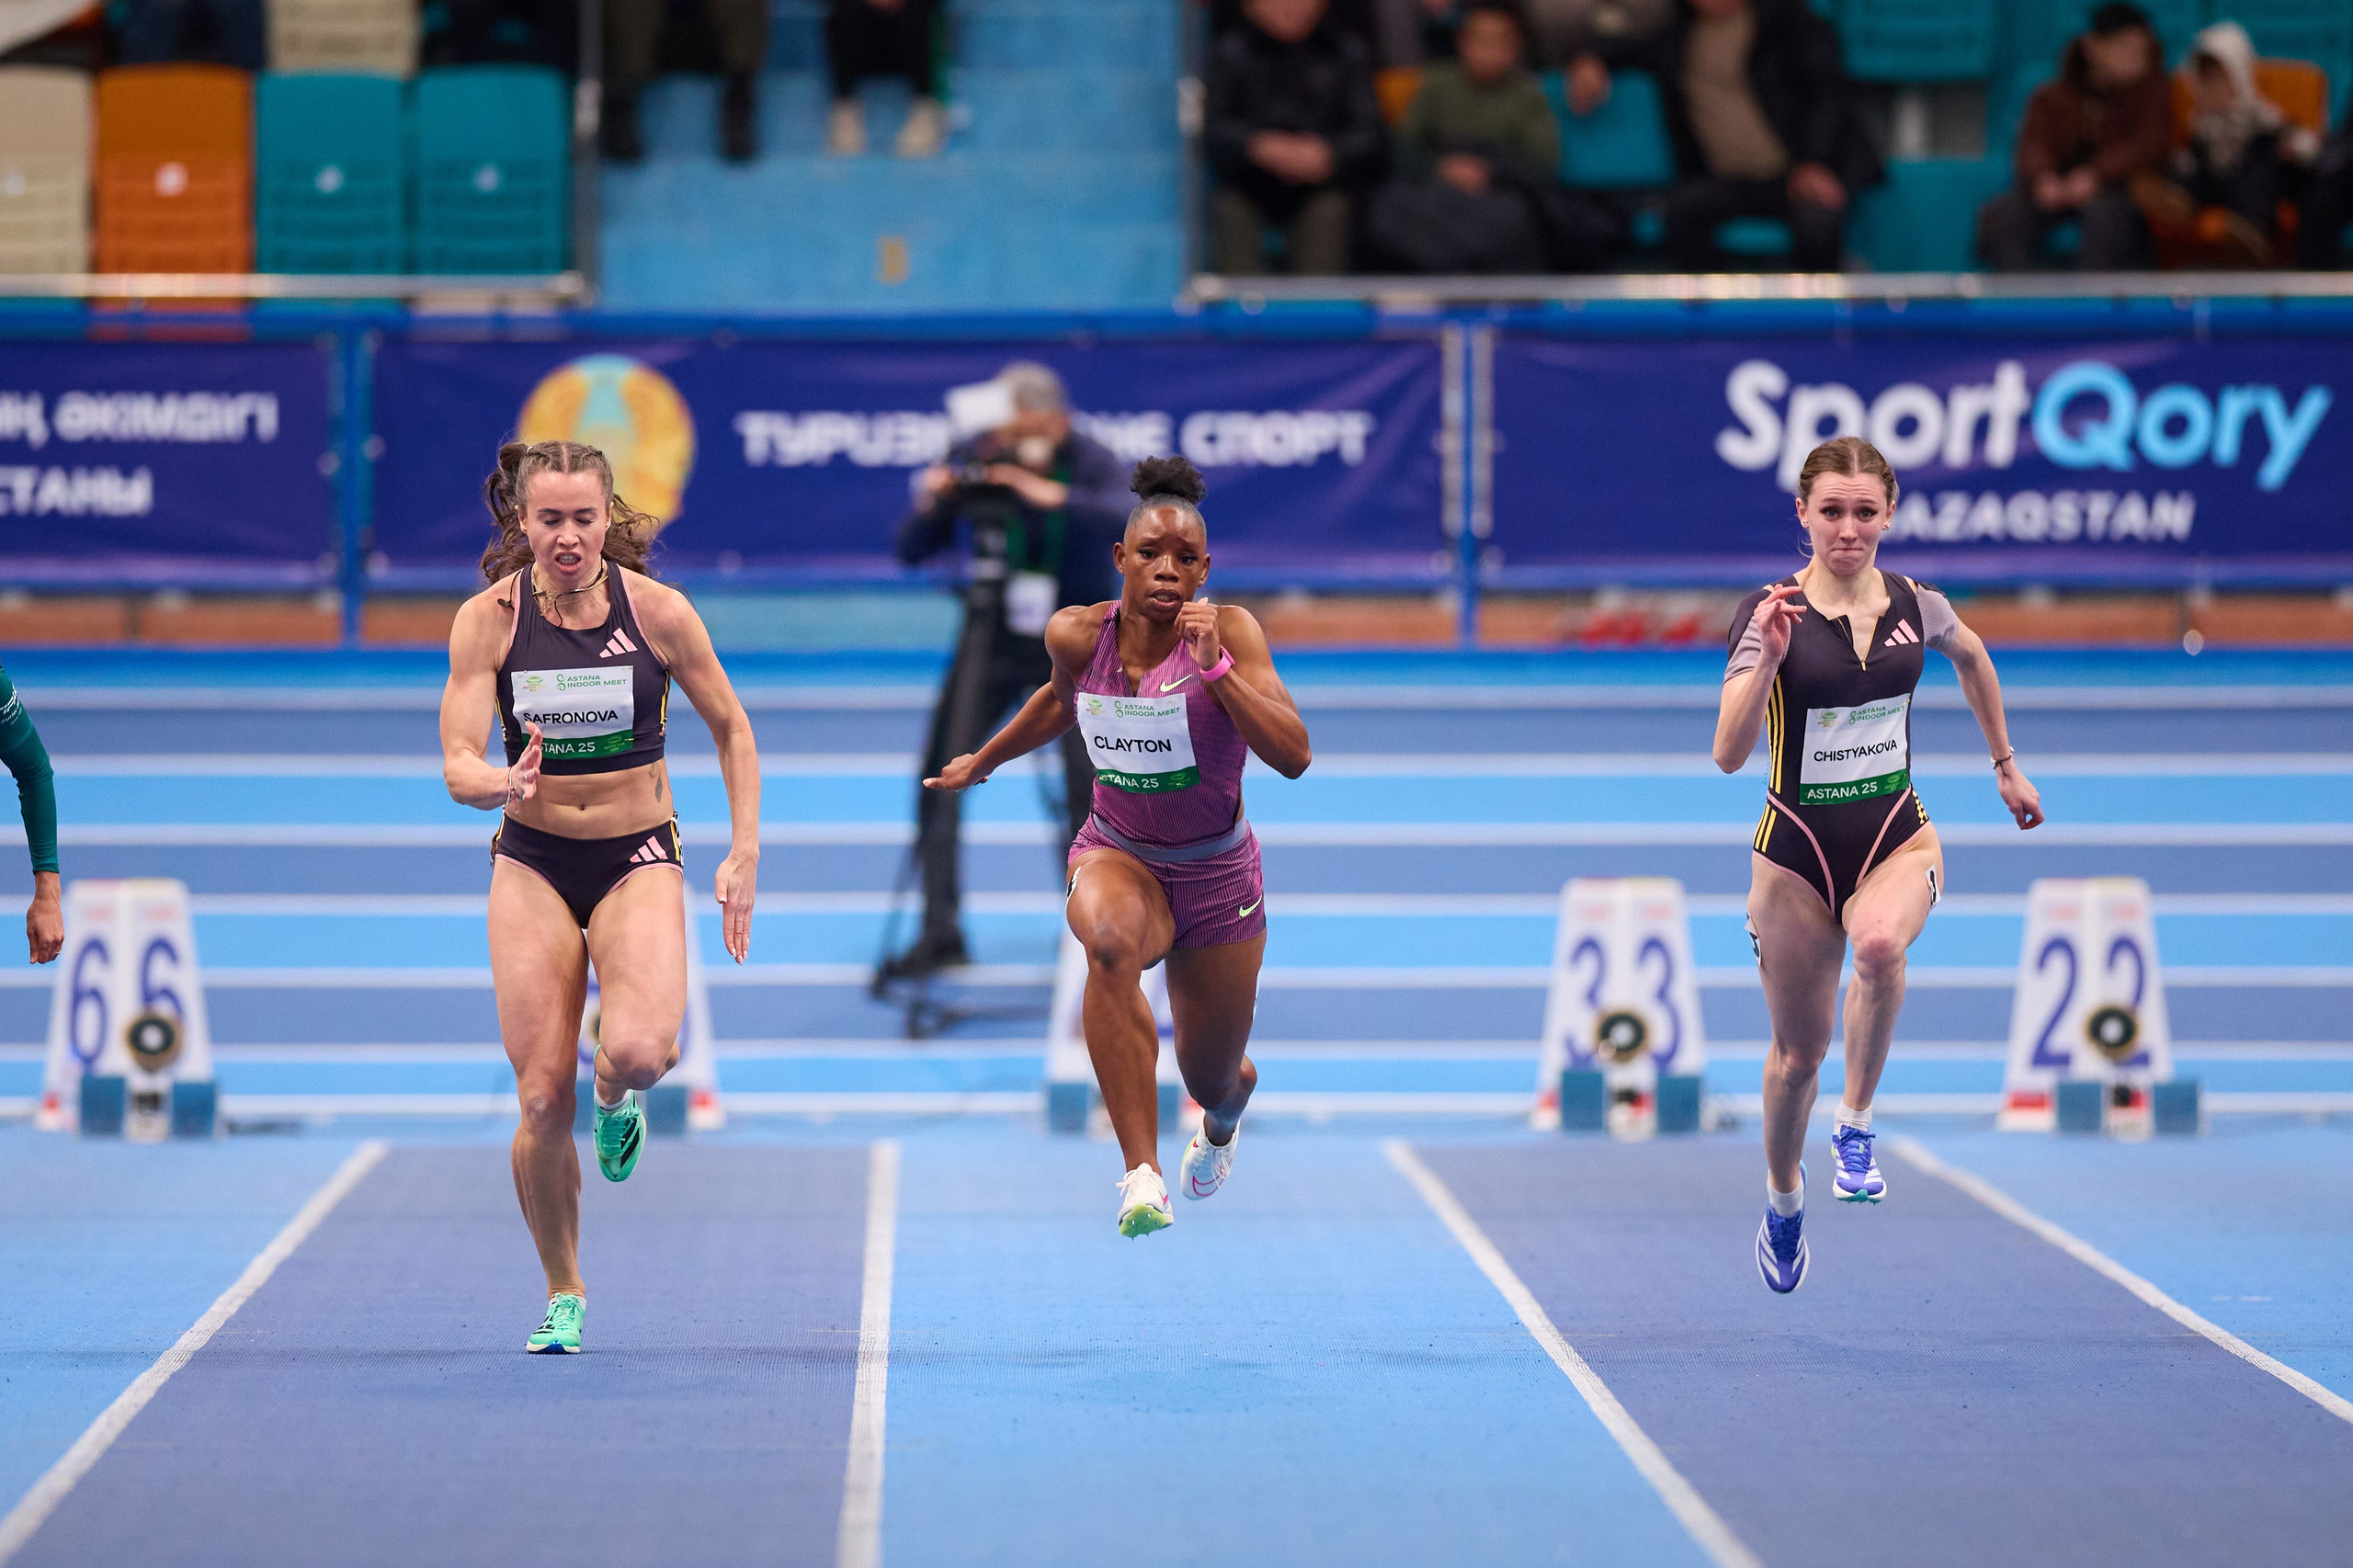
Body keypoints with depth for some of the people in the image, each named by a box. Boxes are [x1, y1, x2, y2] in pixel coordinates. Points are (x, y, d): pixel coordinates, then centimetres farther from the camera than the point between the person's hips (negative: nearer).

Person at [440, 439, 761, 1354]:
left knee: (640, 1051, -28)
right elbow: (457, 766, -13)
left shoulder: (658, 611, -10)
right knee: (542, 1100, -6)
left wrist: (745, 852, -3)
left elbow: (731, 730, 3)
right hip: (533, 864, 1)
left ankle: (616, 1098, 11)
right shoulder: (487, 619, -9)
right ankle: (563, 1295, 14)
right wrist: (502, 782, -35)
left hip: (639, 859, -1)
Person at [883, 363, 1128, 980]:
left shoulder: (1090, 462, -15)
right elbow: (911, 552, -6)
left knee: (1089, 788, -7)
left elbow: (1125, 517, -35)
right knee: (940, 778, -7)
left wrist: (1052, 495, -46)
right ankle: (940, 932, -2)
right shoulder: (973, 461, -9)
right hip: (992, 639, 2)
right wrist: (930, 507, -27)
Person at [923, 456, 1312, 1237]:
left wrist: (1215, 668, -37)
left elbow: (1293, 756, -29)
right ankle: (1142, 1174, -40)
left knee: (1214, 1083, 13)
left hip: (1217, 877, 0)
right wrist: (984, 761, 29)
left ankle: (1222, 1118, 57)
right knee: (1111, 941, -39)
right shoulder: (1077, 635, -9)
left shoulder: (1230, 632, -18)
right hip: (1116, 856, 1)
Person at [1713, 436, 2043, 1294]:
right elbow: (1728, 754, -20)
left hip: (1897, 838, 1)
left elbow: (1972, 656, 22)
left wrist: (2006, 764, 26)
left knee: (1880, 943, -36)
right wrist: (1765, 657, -33)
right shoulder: (1770, 613, -13)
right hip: (1797, 851, -1)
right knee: (1798, 1053, 9)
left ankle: (1855, 1123, -16)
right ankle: (1783, 1203, 38)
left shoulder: (1917, 606, -3)